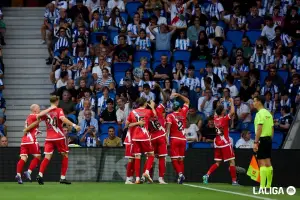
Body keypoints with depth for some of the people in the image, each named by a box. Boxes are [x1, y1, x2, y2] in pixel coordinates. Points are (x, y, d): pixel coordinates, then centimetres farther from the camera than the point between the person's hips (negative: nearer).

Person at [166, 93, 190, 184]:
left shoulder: (170, 116, -4)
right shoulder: (183, 113, 6)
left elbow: (168, 126, -18)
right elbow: (187, 101, 21)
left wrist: (167, 137, -23)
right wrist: (179, 95, 21)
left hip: (174, 139, -3)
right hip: (183, 139, 3)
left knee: (174, 159, -2)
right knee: (181, 159, 12)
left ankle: (180, 173, -21)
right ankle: (181, 175, 6)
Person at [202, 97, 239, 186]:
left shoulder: (215, 118, 4)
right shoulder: (224, 119, -15)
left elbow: (216, 112, 27)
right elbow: (232, 112, -26)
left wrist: (220, 103, 28)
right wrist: (232, 102, -13)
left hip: (217, 144, 7)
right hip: (225, 144, -7)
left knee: (217, 163, 12)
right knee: (232, 162, 0)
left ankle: (207, 175, -7)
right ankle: (234, 181, -2)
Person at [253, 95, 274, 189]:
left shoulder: (260, 113, -12)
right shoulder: (268, 113, 13)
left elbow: (259, 129, -19)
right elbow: (272, 129, 15)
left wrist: (255, 142, -19)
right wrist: (270, 139, 19)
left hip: (262, 139, -8)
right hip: (268, 139, 8)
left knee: (262, 162, -10)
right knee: (268, 162, 12)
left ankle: (262, 186, -14)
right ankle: (269, 186, 16)